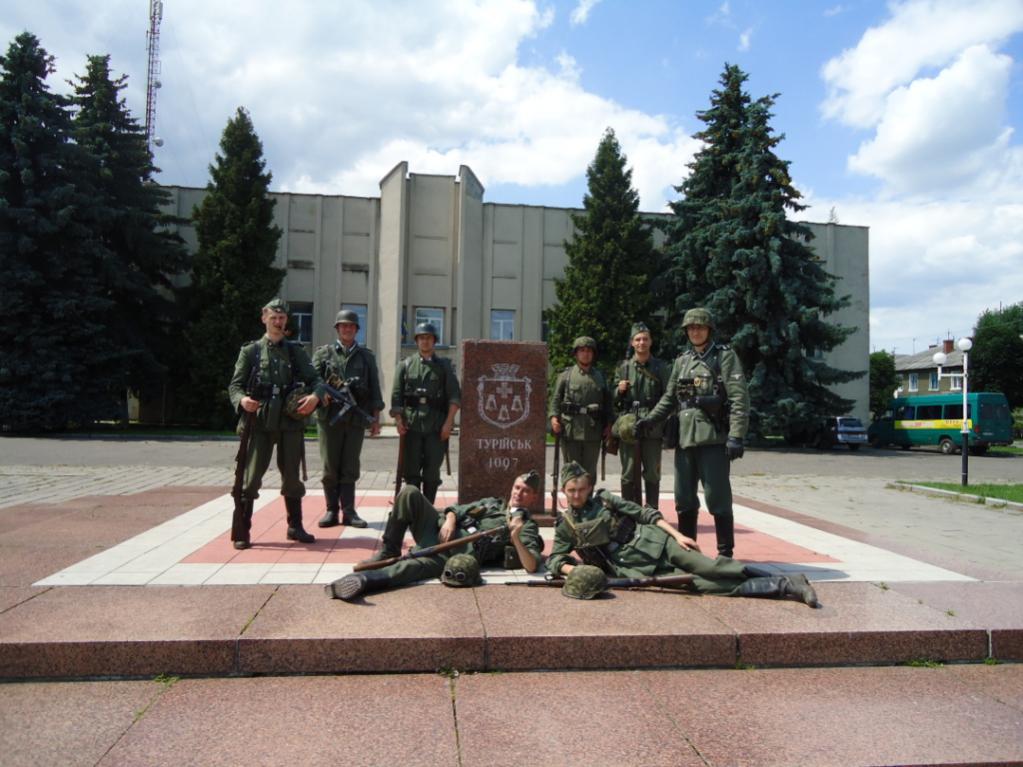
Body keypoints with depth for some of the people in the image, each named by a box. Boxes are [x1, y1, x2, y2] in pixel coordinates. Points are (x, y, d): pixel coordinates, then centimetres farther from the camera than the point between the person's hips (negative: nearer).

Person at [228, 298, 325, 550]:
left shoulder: (296, 351, 11)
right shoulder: (250, 351, 7)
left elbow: (316, 380, 7)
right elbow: (235, 385, 4)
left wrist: (315, 396, -15)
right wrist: (242, 399, -18)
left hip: (291, 422, 2)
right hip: (260, 423, -2)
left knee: (292, 477, 10)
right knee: (251, 478, -4)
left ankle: (295, 527, 24)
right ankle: (241, 532, 5)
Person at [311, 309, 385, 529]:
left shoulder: (366, 356, 13)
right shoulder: (323, 353, 9)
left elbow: (374, 389, 11)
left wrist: (376, 418, 6)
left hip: (356, 418, 1)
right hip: (329, 416, -1)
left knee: (350, 468, 3)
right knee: (330, 467, 3)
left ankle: (348, 511, 7)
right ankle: (332, 511, 10)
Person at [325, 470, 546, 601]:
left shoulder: (527, 527, 13)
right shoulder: (491, 503, 31)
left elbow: (531, 566, -4)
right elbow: (457, 509, 19)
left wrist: (515, 537, -20)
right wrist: (449, 520, -5)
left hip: (462, 553, -6)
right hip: (442, 532, 6)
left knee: (418, 565, -38)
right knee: (410, 492, -17)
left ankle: (363, 580, -58)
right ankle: (388, 552, -7)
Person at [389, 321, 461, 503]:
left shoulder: (444, 366, 9)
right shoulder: (405, 365, 10)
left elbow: (454, 396, 3)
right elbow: (396, 396, 5)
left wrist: (448, 422, -6)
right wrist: (399, 420, -6)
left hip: (436, 426, 0)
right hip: (411, 425, 0)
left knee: (432, 472, 3)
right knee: (411, 470, 4)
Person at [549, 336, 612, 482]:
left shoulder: (600, 377, 14)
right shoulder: (566, 375, 6)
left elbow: (607, 402, 15)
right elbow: (555, 398, 3)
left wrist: (608, 425, 6)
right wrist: (554, 417, -12)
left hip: (593, 431, 2)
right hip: (570, 430, -2)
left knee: (590, 471, 7)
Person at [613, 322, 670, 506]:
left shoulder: (661, 367, 6)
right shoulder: (623, 367, 9)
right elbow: (614, 400, 14)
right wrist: (619, 390, -7)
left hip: (652, 427, -1)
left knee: (652, 473, 4)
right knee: (629, 474, 5)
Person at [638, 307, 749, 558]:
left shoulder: (724, 356, 0)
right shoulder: (682, 361, 17)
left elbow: (740, 398, -8)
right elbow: (669, 399, 22)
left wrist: (736, 436, -17)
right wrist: (649, 419, 8)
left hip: (713, 438, -6)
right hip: (685, 438, 6)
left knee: (717, 499, -3)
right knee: (684, 499, 12)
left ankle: (726, 553, 8)